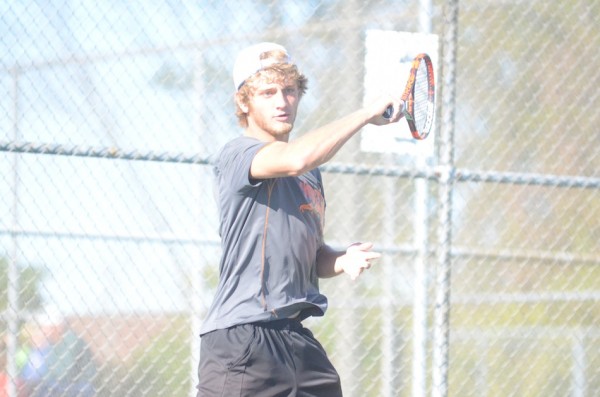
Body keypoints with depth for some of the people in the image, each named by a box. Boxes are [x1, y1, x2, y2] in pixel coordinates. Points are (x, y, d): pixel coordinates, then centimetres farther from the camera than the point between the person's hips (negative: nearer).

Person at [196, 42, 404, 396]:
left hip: (297, 339, 8)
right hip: (241, 338, -8)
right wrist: (367, 113, -17)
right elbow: (295, 159, -27)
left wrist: (343, 260, 4)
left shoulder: (311, 173, 19)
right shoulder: (236, 155, -6)